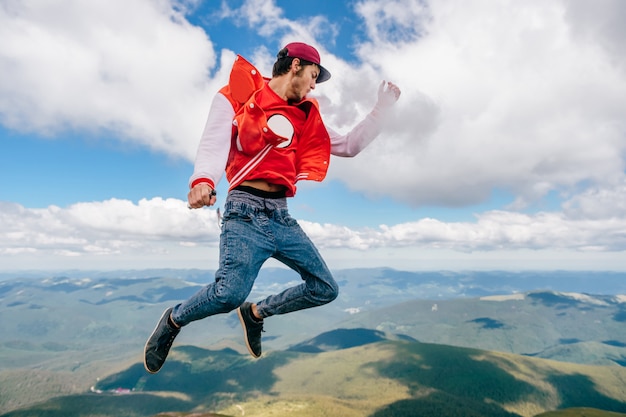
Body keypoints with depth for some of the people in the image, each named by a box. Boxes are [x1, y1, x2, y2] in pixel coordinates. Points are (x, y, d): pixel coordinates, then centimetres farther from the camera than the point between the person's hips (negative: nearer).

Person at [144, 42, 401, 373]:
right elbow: (214, 144, -9)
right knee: (230, 292, -26)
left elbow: (349, 146, 23)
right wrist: (202, 181, -30)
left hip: (282, 216, 7)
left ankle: (256, 312, 26)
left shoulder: (304, 117, 21)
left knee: (326, 289, 5)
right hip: (246, 210, -6)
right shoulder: (237, 97, 6)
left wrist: (383, 107, 24)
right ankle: (173, 321, 9)